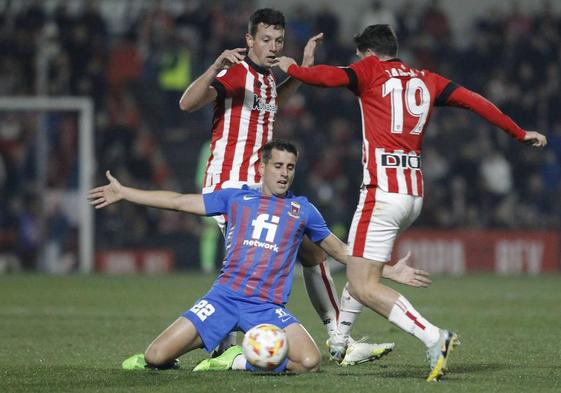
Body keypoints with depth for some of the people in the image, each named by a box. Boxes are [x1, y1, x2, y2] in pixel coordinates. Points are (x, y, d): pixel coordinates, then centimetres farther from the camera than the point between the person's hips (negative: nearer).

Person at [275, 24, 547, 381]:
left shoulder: (371, 70, 0)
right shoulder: (426, 80, 14)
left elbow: (327, 76, -13)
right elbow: (474, 101, 13)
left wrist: (290, 67, 6)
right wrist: (520, 133, 22)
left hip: (383, 190, -8)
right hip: (414, 194, 8)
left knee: (364, 287, -10)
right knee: (361, 269, 27)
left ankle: (433, 338, -25)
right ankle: (338, 342, 35)